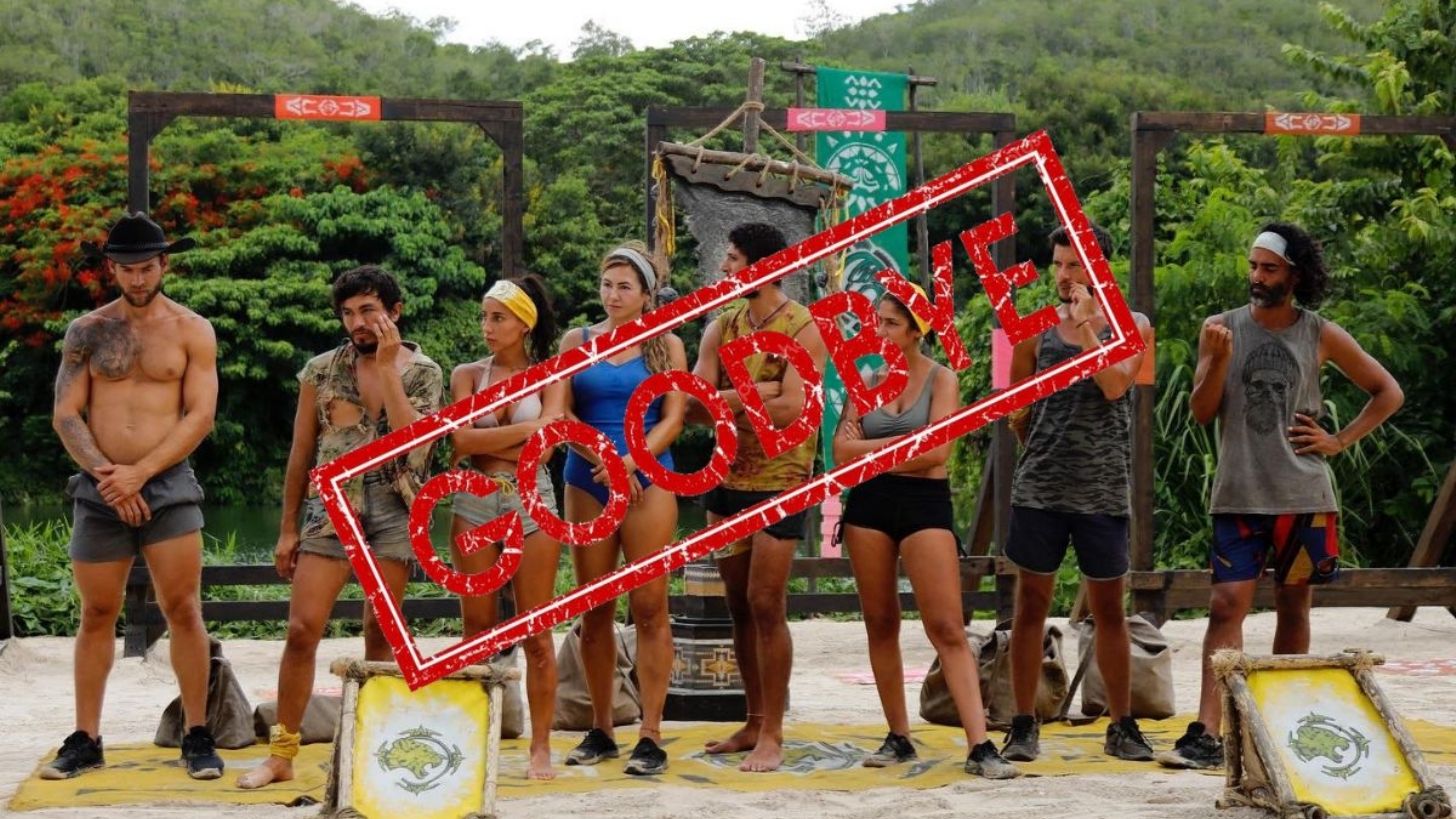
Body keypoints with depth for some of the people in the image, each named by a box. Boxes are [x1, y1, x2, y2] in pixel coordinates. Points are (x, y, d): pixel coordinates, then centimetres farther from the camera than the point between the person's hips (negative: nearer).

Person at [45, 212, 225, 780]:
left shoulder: (192, 331, 2)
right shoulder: (87, 332, 8)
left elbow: (200, 416, -5)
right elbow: (66, 415, 3)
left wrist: (139, 473, -13)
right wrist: (104, 474, -12)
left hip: (168, 484, -2)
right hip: (100, 489, 2)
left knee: (183, 610, -4)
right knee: (97, 615, 7)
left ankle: (197, 737, 3)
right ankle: (85, 740, 14)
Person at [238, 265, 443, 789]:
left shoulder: (422, 372, 3)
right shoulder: (322, 370, 5)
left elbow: (411, 439, -13)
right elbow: (301, 452, 9)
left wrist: (387, 366, -14)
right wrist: (287, 528, 7)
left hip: (393, 507, 0)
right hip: (333, 504, 1)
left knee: (380, 634, 3)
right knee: (302, 628, -6)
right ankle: (281, 755, 1)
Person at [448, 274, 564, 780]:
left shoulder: (549, 376, 5)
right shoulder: (467, 375, 8)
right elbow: (461, 441, -7)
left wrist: (482, 442, -7)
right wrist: (527, 426, -9)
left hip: (531, 501, -1)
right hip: (475, 503, 1)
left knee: (536, 633, 0)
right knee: (478, 631, 3)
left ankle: (541, 748, 5)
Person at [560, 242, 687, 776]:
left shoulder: (666, 346, 6)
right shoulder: (577, 341, 9)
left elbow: (673, 419, -2)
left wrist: (629, 462, -16)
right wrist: (603, 457, -12)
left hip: (647, 479, -2)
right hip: (586, 484, 2)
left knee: (649, 607, -6)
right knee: (594, 610, 4)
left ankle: (651, 736, -5)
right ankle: (600, 731, 12)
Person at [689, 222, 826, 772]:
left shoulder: (803, 329, -8)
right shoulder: (722, 328, 9)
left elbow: (792, 408, -21)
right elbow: (693, 404, -4)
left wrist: (725, 401, -13)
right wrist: (756, 393, -18)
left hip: (779, 481, -6)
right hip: (727, 479, 6)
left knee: (766, 607, -8)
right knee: (739, 606, 10)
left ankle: (772, 736, -1)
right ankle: (754, 723, 20)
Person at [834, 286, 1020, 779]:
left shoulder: (941, 379, -1)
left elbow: (935, 450, -14)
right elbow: (842, 451, 0)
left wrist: (870, 447, -5)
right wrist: (901, 448, -9)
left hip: (925, 503, -4)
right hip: (869, 502, 4)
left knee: (947, 628, -10)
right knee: (880, 623, 7)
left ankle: (980, 746, -14)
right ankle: (898, 738, 17)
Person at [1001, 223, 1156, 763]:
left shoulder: (1130, 325, 3)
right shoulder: (1037, 329, 6)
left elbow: (1116, 384, -15)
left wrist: (1086, 322, -13)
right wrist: (1046, 453, 11)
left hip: (1103, 490, -1)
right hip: (1039, 490, 1)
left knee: (1108, 609, 7)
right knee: (1031, 604, 3)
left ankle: (1122, 726, 15)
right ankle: (1024, 725, 10)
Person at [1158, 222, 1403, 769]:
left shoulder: (1321, 336, 3)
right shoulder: (1221, 329, 4)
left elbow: (1388, 393, 12)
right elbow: (1201, 412, 0)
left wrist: (1339, 441, 1)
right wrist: (1218, 360, -17)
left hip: (1303, 496, 1)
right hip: (1238, 497, -1)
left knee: (1293, 606, 9)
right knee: (1226, 605, -11)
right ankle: (1206, 735, -17)